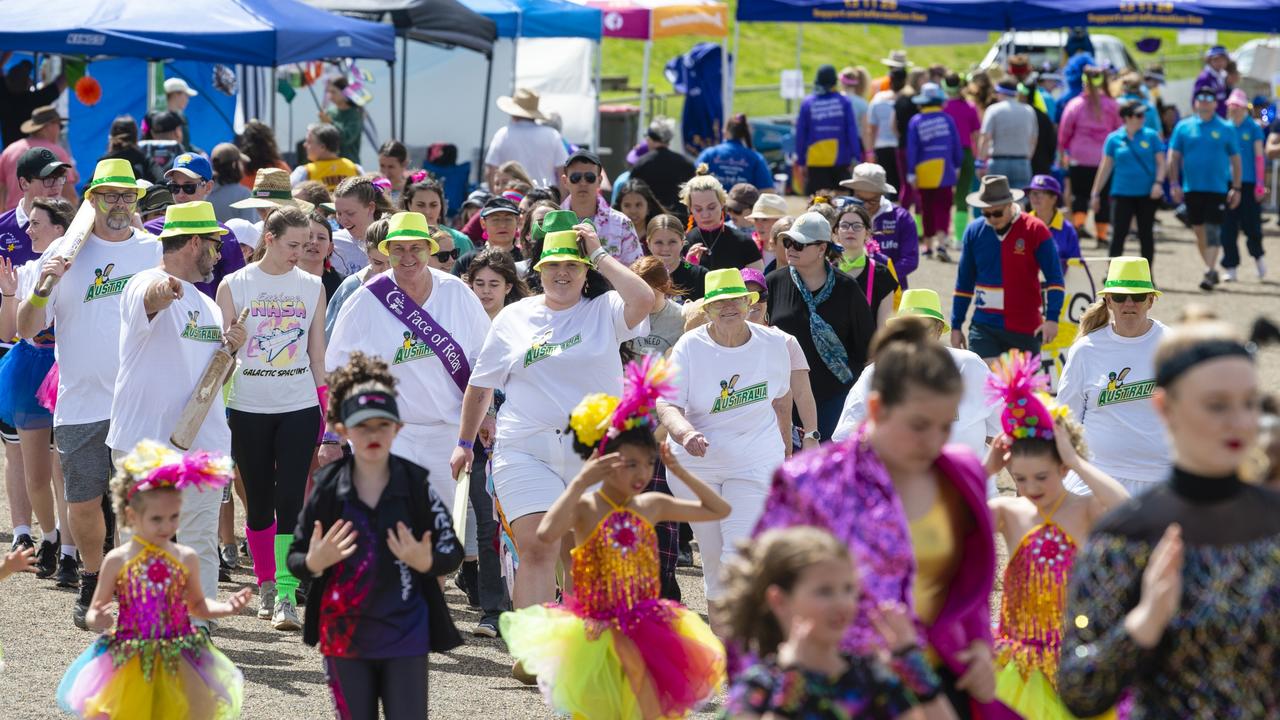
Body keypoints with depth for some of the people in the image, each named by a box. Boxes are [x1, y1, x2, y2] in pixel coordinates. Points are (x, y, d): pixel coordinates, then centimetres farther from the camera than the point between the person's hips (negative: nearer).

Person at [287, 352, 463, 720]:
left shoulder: (416, 485, -5)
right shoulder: (328, 489, -4)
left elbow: (452, 551, 0)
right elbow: (295, 558, 1)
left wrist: (426, 562, -20)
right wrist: (313, 563, -21)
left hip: (405, 635, -1)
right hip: (344, 635, 1)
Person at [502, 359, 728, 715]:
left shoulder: (653, 505, 6)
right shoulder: (585, 508, -10)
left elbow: (720, 510, 15)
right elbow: (546, 534, -33)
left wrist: (680, 472, 4)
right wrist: (581, 481, -29)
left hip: (647, 624, 5)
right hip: (599, 629, -5)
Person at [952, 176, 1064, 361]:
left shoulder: (1035, 230, -6)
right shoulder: (974, 231, 2)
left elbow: (1054, 278, -6)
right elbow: (964, 282, 11)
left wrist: (1052, 318, -19)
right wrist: (956, 326, 11)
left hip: (1026, 328, -1)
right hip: (984, 327, 1)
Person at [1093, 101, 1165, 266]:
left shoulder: (1151, 136, 1)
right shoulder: (1114, 139, 1)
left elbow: (1161, 162, 3)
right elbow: (1106, 167, 6)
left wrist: (1158, 183, -14)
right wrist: (1095, 193, 6)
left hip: (1147, 194, 1)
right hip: (1122, 194, -1)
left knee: (1146, 234, 8)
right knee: (1119, 234, -4)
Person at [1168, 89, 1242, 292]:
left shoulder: (1226, 129, 2)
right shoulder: (1183, 127, 5)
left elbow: (1235, 160, 6)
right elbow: (1173, 157, 5)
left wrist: (1236, 188, 1)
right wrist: (1174, 184, -4)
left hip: (1217, 189, -3)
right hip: (1191, 189, 3)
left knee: (1212, 229, -12)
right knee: (1199, 231, 10)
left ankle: (1210, 273, -15)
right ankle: (1211, 268, 25)